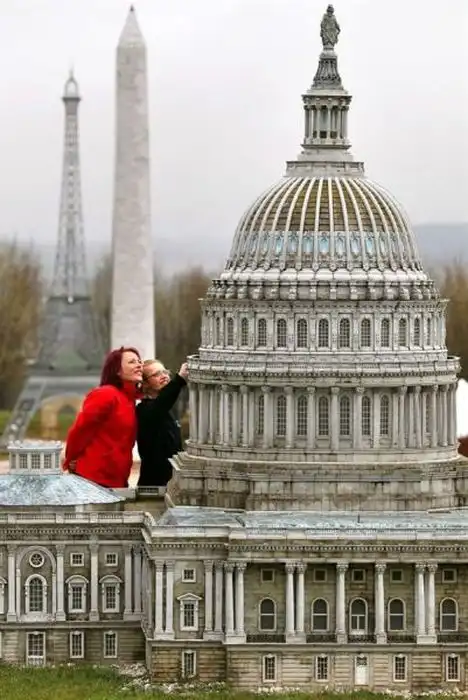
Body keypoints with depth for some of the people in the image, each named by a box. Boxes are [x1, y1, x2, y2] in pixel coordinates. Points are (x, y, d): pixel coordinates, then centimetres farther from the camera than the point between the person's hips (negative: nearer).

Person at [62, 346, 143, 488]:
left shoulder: (129, 399, 16)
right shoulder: (106, 395, -12)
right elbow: (79, 429, -13)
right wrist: (71, 462, -3)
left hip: (116, 481, 9)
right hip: (93, 479, -9)